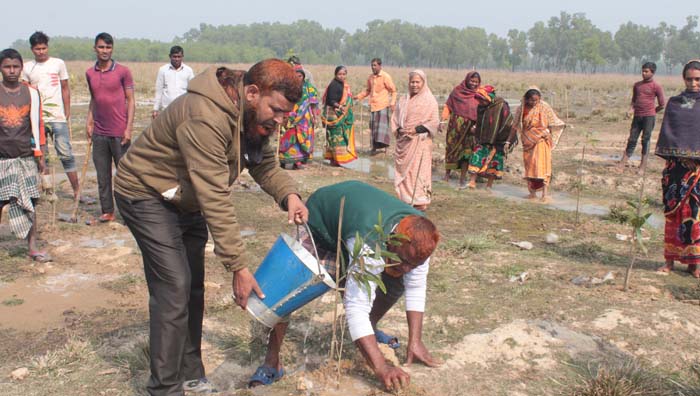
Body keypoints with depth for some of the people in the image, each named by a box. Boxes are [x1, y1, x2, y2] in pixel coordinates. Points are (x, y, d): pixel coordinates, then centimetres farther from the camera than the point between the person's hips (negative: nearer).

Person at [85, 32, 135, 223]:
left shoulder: (123, 71, -4)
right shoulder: (90, 73, 9)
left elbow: (130, 100, -4)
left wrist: (128, 128, -10)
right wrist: (89, 122, 9)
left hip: (119, 132, -4)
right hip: (99, 133, 4)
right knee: (102, 175, 7)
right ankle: (107, 211, 15)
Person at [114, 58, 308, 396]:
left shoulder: (254, 115, -8)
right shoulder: (205, 118, -36)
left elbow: (265, 165, 0)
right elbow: (216, 200, -36)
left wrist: (288, 195, -22)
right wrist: (238, 267, -34)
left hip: (187, 201, 9)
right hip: (147, 195, -9)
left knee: (193, 289, 11)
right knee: (174, 290, -13)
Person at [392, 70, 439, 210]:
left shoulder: (429, 100, -3)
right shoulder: (403, 100, 14)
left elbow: (434, 122, -8)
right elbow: (395, 118, 16)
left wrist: (416, 129, -16)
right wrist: (398, 129, -4)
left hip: (420, 141, -6)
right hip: (403, 142, 6)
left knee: (418, 170, -8)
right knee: (402, 170, 7)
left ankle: (420, 201, -2)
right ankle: (405, 199, 16)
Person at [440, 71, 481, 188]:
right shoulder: (457, 91, 0)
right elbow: (448, 106, 2)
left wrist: (476, 126, -14)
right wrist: (443, 121, -7)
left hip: (468, 128, 0)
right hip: (455, 125, 0)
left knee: (466, 151, -2)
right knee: (451, 148, 7)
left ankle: (463, 178, 4)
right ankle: (447, 172, 24)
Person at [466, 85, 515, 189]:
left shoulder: (501, 106, -13)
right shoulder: (481, 107, 3)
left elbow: (509, 124, -12)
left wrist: (507, 142, -14)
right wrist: (477, 137, 17)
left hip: (497, 142, -4)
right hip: (483, 140, 4)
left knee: (493, 161, 2)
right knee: (477, 157, -6)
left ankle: (489, 185, 12)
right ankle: (472, 182, -5)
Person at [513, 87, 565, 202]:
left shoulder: (544, 107, -6)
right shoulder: (522, 109, 2)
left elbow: (553, 121, 1)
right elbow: (517, 125, 13)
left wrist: (561, 125, -13)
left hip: (541, 140, -3)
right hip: (528, 141, 4)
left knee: (542, 164, -13)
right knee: (529, 165, 7)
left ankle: (544, 193, -13)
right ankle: (532, 192, 16)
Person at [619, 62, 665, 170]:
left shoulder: (656, 86, -3)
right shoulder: (637, 85, 12)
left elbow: (662, 105, 0)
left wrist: (651, 112, 7)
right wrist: (631, 109, 5)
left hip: (649, 117, -5)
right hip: (637, 116, 5)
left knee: (646, 141, -2)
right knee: (631, 140, 5)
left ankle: (642, 167, 2)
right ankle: (621, 166, 4)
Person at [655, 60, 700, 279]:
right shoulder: (674, 103, 11)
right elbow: (667, 133, 6)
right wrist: (682, 156, -5)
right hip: (676, 164, 1)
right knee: (673, 210, 1)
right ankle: (671, 259, 9)